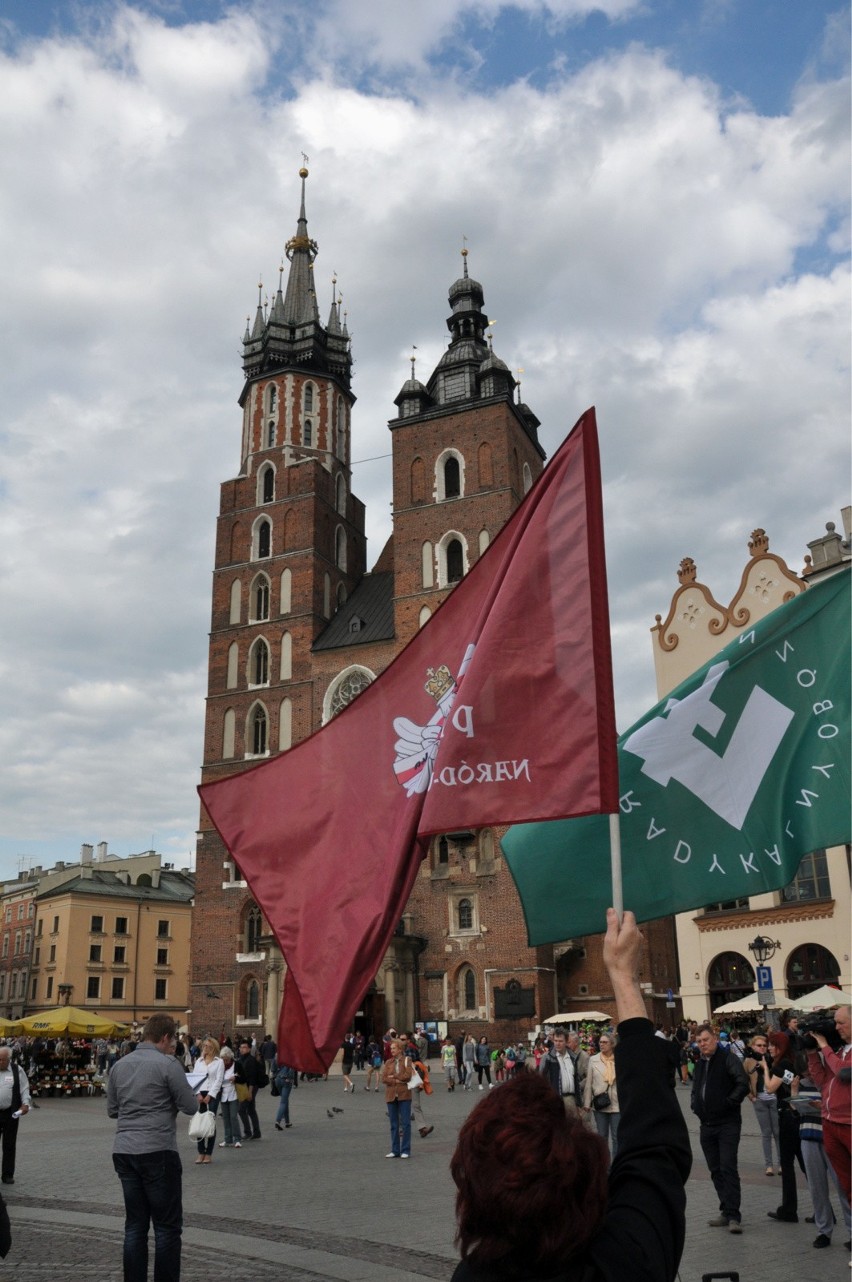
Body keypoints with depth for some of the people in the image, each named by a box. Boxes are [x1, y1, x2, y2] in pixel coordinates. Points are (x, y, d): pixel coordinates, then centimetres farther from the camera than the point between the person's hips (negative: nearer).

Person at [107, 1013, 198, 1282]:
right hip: (157, 1151, -6)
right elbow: (190, 1107, -6)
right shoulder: (167, 1064, -10)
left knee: (135, 1224, 13)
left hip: (123, 1151, 6)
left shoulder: (120, 1065, 8)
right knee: (167, 1226, 3)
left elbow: (112, 1109, 18)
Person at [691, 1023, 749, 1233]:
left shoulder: (728, 1059, -8)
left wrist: (728, 1103, -19)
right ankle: (726, 1212, 19)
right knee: (715, 1170, 10)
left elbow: (743, 1085, -18)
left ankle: (733, 1215, -9)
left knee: (728, 1168, -11)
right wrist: (695, 1105, 11)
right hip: (707, 1125, 7)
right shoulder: (700, 1063, 14)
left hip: (728, 1123, -7)